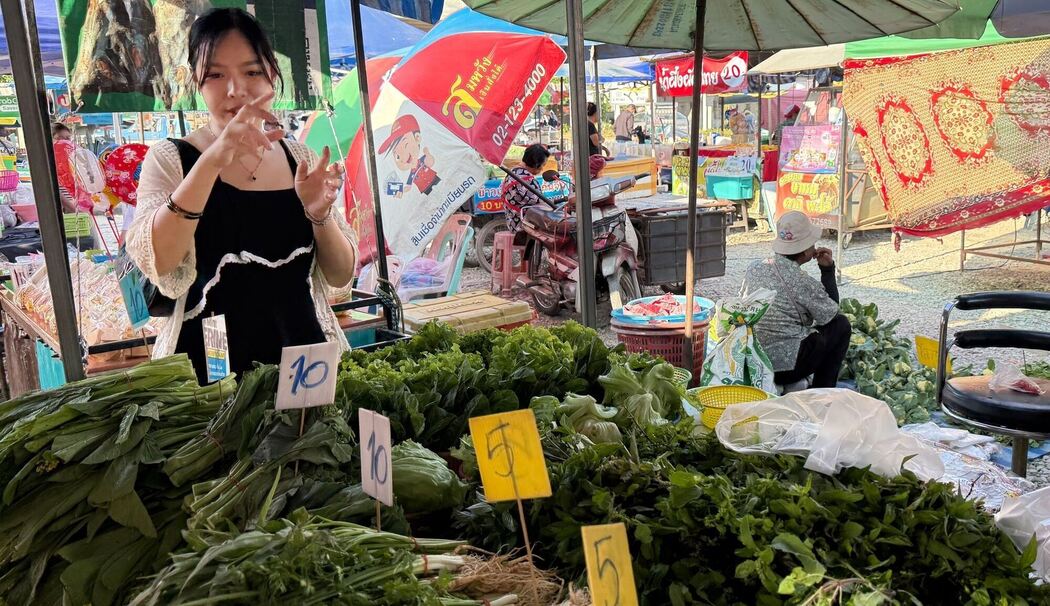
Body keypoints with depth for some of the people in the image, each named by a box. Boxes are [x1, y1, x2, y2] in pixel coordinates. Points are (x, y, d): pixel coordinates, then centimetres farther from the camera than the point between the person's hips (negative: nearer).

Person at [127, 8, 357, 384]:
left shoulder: (300, 159, 6)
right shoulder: (169, 159, -1)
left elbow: (340, 277, 4)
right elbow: (154, 264, -18)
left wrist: (319, 213, -14)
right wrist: (212, 160, -28)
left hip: (305, 360, 2)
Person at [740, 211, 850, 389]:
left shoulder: (754, 268, 1)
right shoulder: (803, 283, -17)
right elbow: (831, 314, 1)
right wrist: (828, 269, 4)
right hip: (786, 369, -7)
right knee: (841, 325, 11)